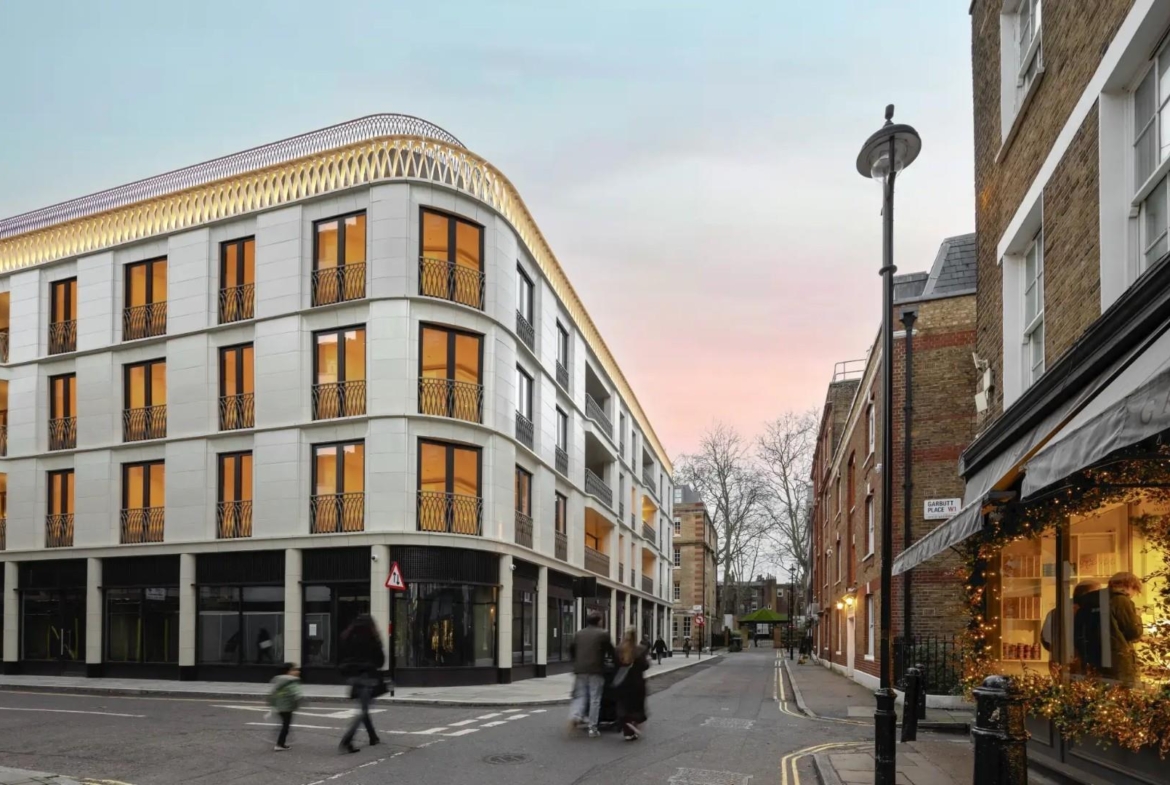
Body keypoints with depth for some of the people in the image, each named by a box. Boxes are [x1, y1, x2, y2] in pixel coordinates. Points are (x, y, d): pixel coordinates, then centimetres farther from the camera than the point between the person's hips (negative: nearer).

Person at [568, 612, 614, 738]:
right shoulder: (603, 634, -2)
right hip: (596, 670, -3)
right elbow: (611, 651, 2)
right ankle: (592, 728, 4)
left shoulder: (578, 634, 11)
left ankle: (575, 715, -15)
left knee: (580, 696, 12)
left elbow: (571, 649, 15)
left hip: (580, 670, 4)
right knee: (594, 699, 3)